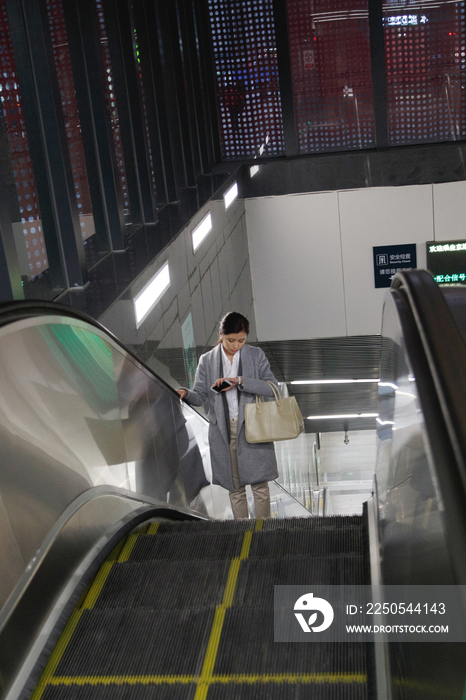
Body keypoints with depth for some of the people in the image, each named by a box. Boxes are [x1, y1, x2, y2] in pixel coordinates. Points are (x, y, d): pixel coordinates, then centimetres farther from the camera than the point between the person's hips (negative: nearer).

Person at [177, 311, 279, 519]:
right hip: (223, 431, 1)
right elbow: (201, 396, 5)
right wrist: (186, 394, -19)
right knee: (235, 488, 9)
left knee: (260, 485, 1)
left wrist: (240, 381, -18)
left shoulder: (256, 355, 3)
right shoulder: (207, 360, 5)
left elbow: (272, 387, -6)